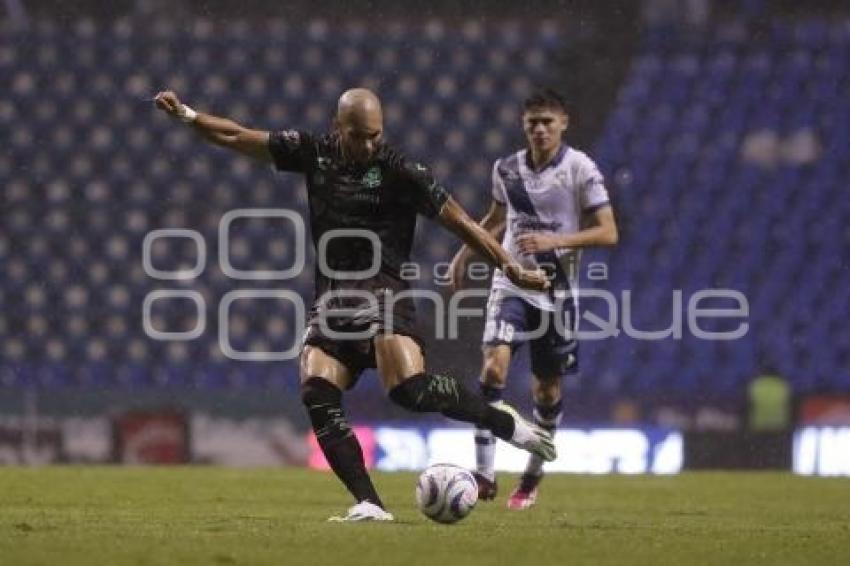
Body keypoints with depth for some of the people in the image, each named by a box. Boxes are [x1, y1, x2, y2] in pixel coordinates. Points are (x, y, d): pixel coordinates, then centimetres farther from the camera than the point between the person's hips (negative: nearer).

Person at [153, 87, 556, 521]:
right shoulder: (314, 153, 9)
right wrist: (185, 115, 6)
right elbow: (236, 137, 15)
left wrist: (510, 268, -6)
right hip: (331, 301, 5)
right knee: (316, 394, -16)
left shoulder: (398, 172, -5)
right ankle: (369, 505, -17)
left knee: (411, 390, -25)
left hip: (382, 294, -5)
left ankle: (507, 424, -3)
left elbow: (458, 221, -4)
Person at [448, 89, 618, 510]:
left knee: (547, 389, 7)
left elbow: (608, 233, -12)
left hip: (556, 292, -1)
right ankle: (484, 474, -20)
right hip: (510, 285, 2)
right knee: (494, 365, -21)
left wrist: (553, 240, -23)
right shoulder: (507, 168, 5)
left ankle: (533, 475, 29)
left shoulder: (580, 169, -8)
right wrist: (464, 255, 16)